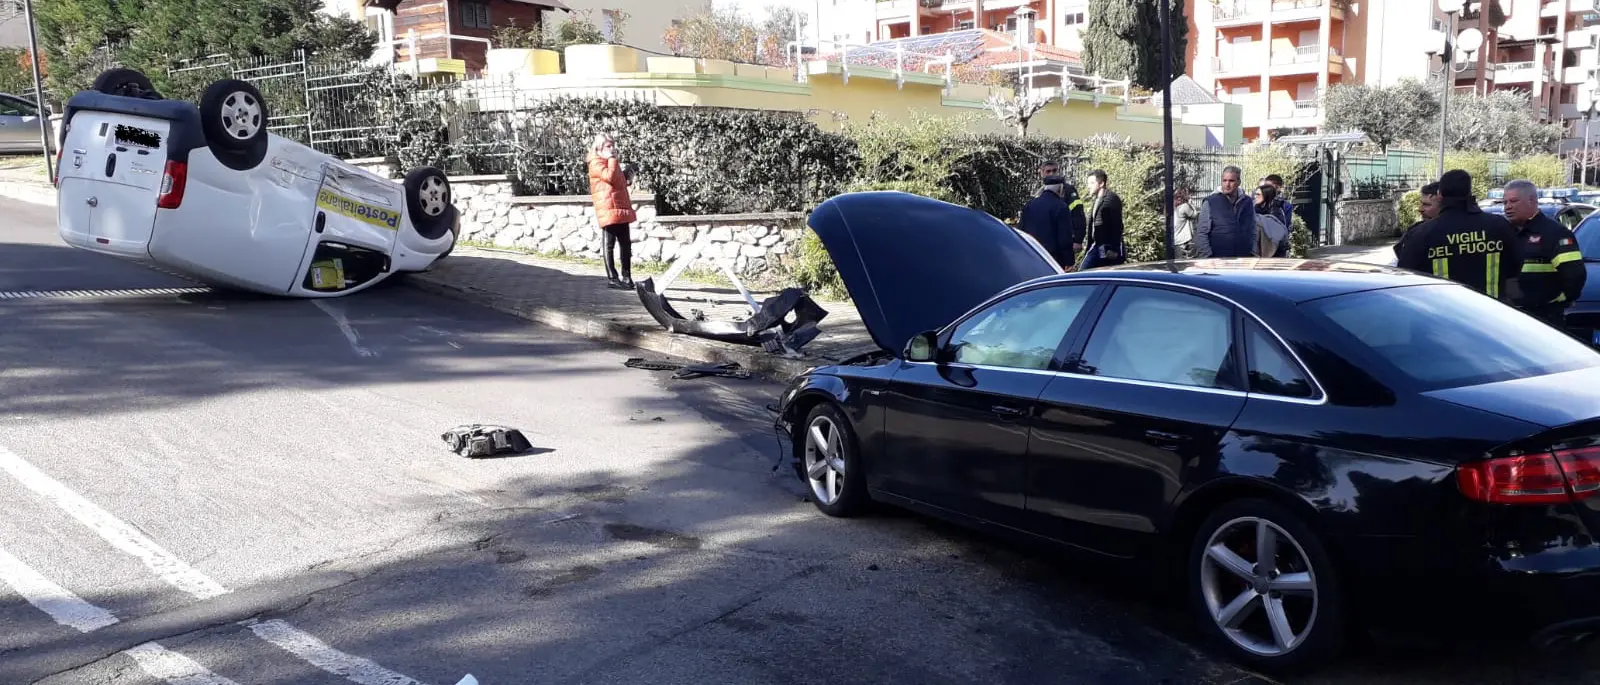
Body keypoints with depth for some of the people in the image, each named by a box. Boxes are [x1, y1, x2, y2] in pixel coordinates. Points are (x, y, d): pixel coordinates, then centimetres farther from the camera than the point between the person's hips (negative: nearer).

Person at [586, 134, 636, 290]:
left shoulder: (611, 162, 22)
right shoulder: (596, 163, -6)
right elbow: (610, 177, -23)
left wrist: (625, 175, 14)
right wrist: (612, 158, -15)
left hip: (621, 208, 9)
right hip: (608, 209, -9)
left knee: (626, 243, 9)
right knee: (609, 244, -4)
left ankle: (627, 277, 16)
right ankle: (612, 278, -2)